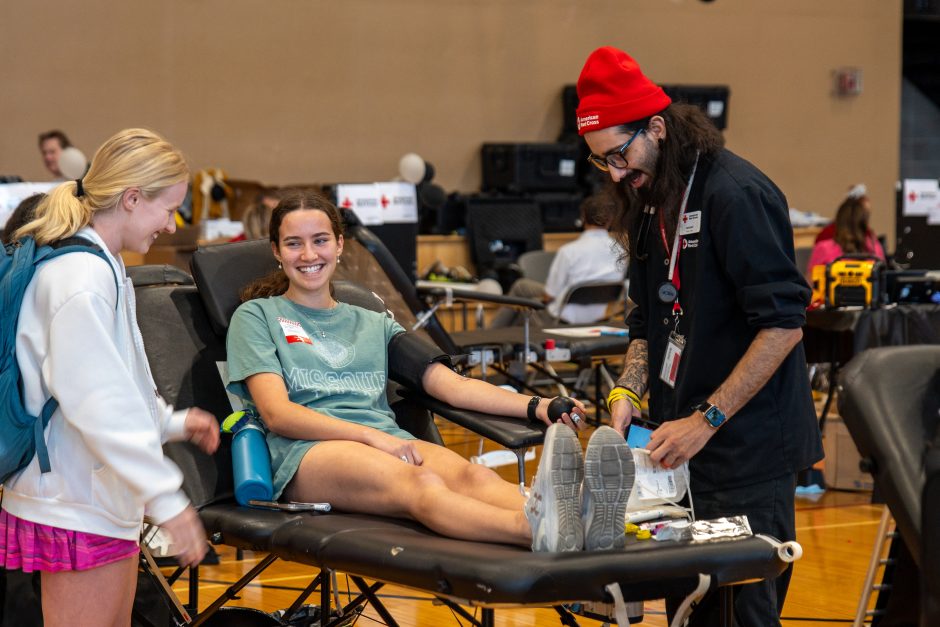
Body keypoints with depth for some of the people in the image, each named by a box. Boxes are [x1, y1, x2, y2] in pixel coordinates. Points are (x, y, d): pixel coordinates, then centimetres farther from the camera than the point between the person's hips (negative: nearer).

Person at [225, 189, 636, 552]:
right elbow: (277, 412, 0)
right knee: (417, 483, -39)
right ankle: (537, 528, -71)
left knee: (468, 474, -33)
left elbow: (451, 384, 16)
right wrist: (372, 436, -15)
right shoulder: (256, 316, 18)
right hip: (307, 452, -4)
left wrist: (536, 407, -3)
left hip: (387, 444, 4)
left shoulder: (373, 324, 30)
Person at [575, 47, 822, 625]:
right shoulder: (651, 203, 13)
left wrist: (706, 421, -20)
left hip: (747, 454, -8)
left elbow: (783, 323, -20)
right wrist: (630, 391, 2)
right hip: (681, 449, 8)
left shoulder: (736, 194, -15)